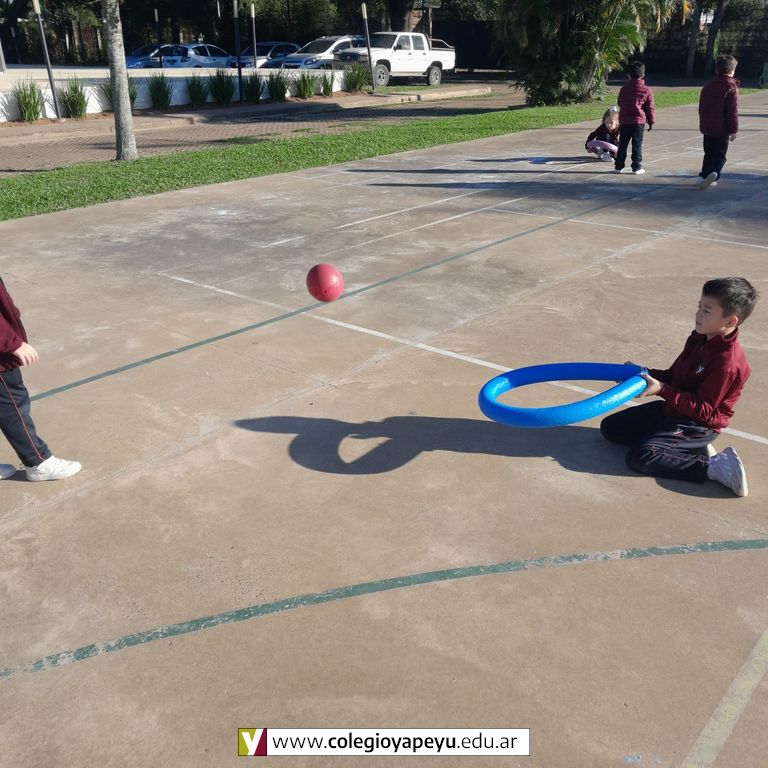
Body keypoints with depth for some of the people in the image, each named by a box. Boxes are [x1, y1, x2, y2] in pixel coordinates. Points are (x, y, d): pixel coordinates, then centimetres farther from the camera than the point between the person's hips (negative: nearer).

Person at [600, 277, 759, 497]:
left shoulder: (727, 362, -25)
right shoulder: (699, 338, 1)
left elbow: (702, 409, -23)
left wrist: (662, 390, -27)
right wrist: (647, 374, -5)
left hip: (698, 424, -10)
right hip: (672, 408, 10)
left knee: (640, 457, -27)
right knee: (610, 427, 8)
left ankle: (712, 466, -16)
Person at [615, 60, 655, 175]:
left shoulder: (624, 88, 5)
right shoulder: (646, 91, -4)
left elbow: (620, 103, 17)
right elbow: (650, 108, -1)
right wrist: (651, 122, 8)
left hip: (624, 121, 3)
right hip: (639, 121, -2)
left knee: (622, 145, 9)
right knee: (637, 145, 2)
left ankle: (619, 166, 11)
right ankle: (636, 167, 2)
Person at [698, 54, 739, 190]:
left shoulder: (707, 87, 7)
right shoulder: (731, 87, -12)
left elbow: (701, 108, 14)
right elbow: (733, 112, -14)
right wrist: (734, 130, -8)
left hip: (707, 127, 5)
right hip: (722, 129, -5)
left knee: (709, 154, 18)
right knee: (720, 154, 0)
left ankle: (703, 176, 18)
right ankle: (714, 172, -25)